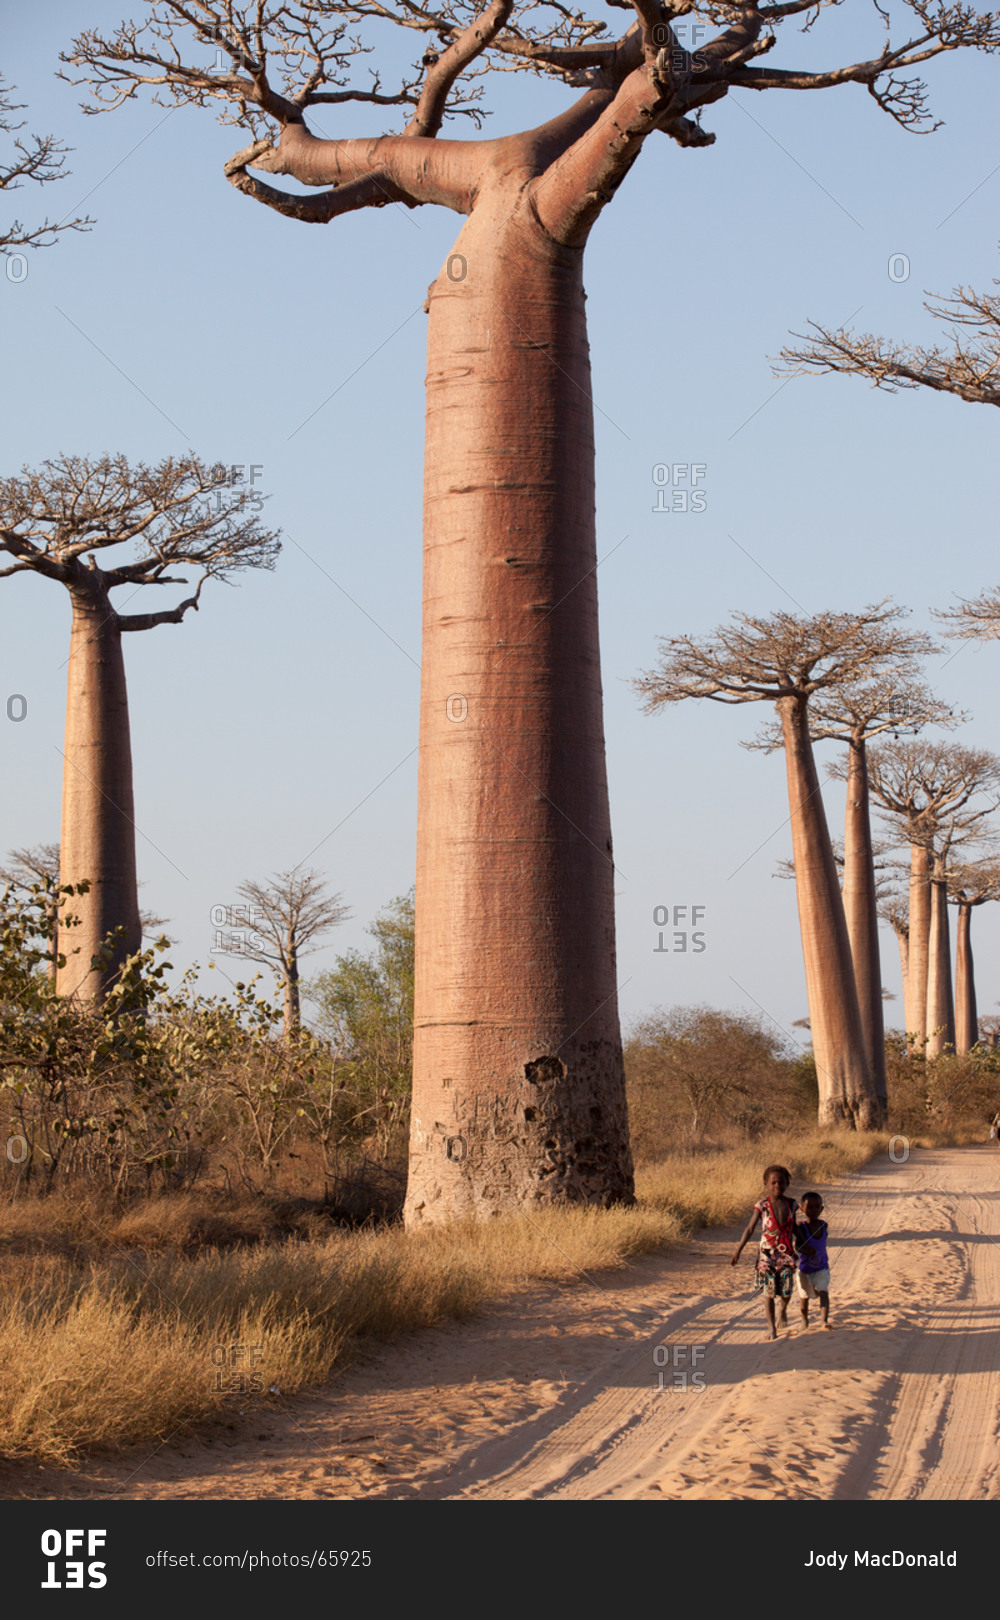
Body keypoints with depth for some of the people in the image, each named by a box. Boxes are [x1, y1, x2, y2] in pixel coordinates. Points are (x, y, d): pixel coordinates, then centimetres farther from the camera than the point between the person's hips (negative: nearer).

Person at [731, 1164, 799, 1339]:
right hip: (767, 1253, -2)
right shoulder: (762, 1206, -7)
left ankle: (783, 1311, 35)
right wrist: (738, 1251, -7)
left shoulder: (791, 1204, 1)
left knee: (786, 1291, -1)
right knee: (769, 1291, -3)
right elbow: (750, 1229, -3)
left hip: (786, 1252, 2)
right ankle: (772, 1328, 7)